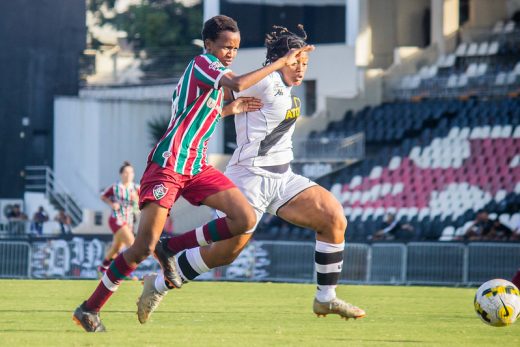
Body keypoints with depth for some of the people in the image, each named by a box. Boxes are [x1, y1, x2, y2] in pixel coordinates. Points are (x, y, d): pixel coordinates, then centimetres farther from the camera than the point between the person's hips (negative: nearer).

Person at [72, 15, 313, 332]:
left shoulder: (215, 75, 17)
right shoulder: (201, 63, -9)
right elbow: (238, 84, -27)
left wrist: (229, 110, 14)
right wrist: (281, 62, -21)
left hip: (197, 168, 9)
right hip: (168, 164, -9)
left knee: (246, 219, -9)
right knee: (143, 247, -14)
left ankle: (170, 249, 5)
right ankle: (89, 308, 0)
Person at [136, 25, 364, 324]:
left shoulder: (285, 90, 14)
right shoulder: (267, 83, -13)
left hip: (282, 178, 9)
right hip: (251, 177, -9)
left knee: (334, 217, -6)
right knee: (227, 251, -10)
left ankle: (326, 298, 2)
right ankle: (158, 285, 9)